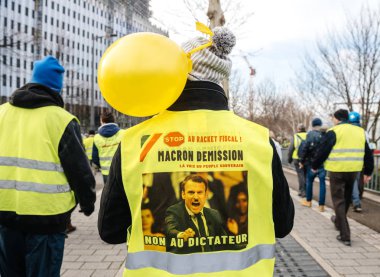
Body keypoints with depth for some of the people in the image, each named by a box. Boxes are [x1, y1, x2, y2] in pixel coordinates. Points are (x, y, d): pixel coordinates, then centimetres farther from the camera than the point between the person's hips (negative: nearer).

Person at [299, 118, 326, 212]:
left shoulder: (310, 134, -9)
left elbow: (304, 148, -13)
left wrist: (302, 161, -4)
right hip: (324, 163, 2)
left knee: (309, 181, 15)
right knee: (322, 183, 5)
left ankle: (308, 201, 27)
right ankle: (321, 205, 5)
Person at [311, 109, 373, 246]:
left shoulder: (334, 131, -6)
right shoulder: (360, 131, 12)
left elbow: (322, 151, -6)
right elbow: (367, 153, 16)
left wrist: (314, 166, 9)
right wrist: (368, 172, 23)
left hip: (337, 170, -6)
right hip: (353, 170, 6)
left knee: (338, 200, 0)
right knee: (346, 198, 23)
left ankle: (345, 235, -4)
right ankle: (339, 221, 45)